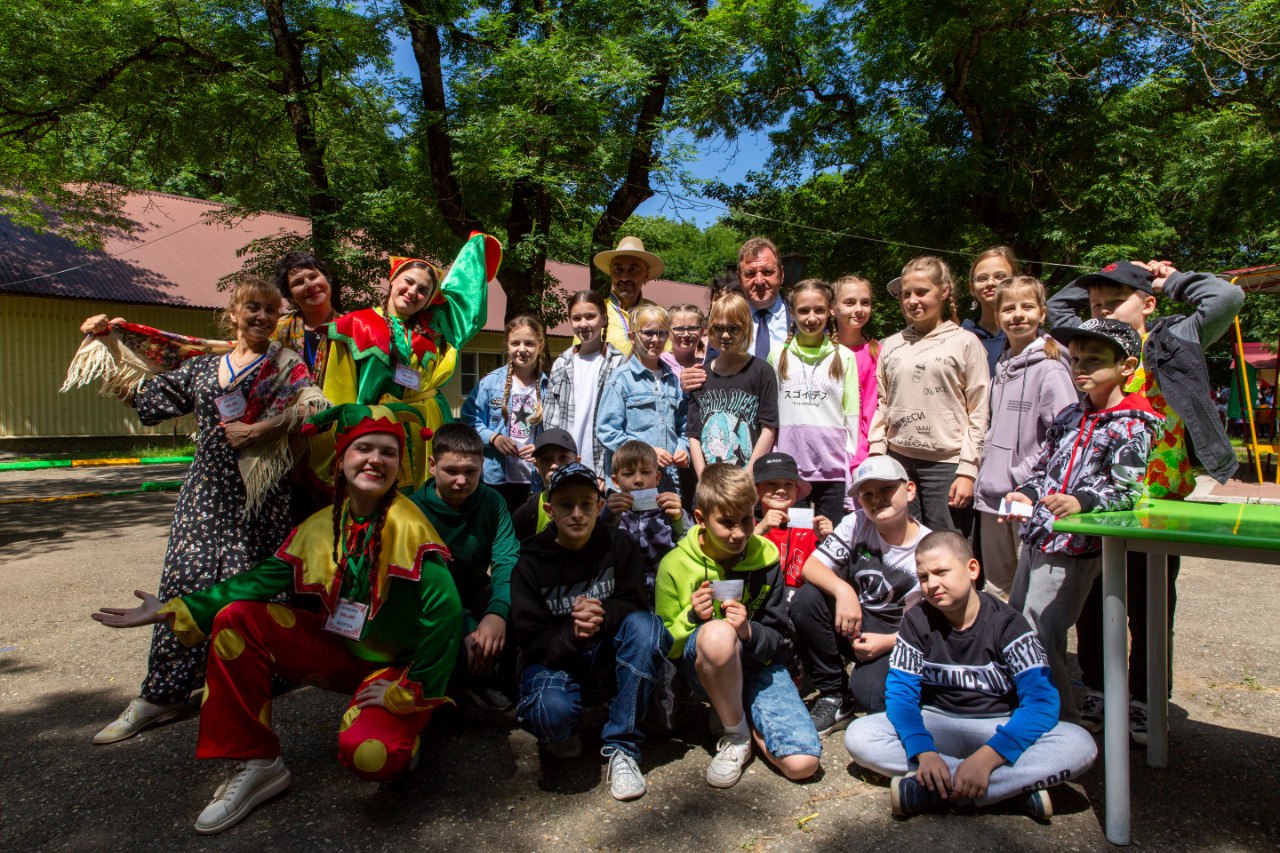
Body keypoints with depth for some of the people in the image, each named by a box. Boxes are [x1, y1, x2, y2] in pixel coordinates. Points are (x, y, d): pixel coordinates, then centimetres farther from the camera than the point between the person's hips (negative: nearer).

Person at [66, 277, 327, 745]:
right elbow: (147, 394, 23)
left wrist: (261, 430, -19)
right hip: (207, 487, 4)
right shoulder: (202, 364, 16)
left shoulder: (287, 365, 2)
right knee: (186, 578, 1)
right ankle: (161, 693, 8)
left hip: (259, 492, -4)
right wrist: (111, 341, 24)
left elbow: (312, 408, -13)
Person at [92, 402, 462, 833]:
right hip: (338, 652, 6)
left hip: (395, 666, -6)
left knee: (365, 753, -34)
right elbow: (260, 581, 1)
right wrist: (171, 612, -3)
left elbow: (445, 613, -26)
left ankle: (401, 734, 6)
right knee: (235, 617, -9)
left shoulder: (408, 527, -22)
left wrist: (407, 695, -19)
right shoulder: (321, 527, -2)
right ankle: (257, 763, 2)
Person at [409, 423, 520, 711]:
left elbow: (507, 560, -17)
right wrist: (467, 629, -40)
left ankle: (496, 678, 0)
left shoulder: (492, 501, -6)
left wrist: (498, 612, -38)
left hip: (476, 595, 3)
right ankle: (473, 678, -2)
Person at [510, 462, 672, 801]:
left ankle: (621, 747, -19)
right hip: (555, 659, -2)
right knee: (552, 711, -36)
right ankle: (560, 731, 7)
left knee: (646, 626, -30)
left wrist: (603, 615, -32)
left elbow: (634, 604, -9)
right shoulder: (530, 564, -7)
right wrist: (571, 634, -32)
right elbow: (532, 640, -10)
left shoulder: (618, 546, -4)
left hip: (609, 655, 2)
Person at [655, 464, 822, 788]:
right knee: (717, 633, -39)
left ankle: (739, 716, 9)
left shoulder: (765, 558, -5)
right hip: (702, 669, -1)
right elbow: (666, 647, -3)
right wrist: (692, 618, -24)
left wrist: (749, 632, -24)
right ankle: (736, 734, -12)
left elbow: (781, 642, -1)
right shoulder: (675, 565, -10)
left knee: (803, 764, -21)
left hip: (758, 666, 2)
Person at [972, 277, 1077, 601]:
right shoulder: (1001, 367, 13)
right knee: (996, 589, 18)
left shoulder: (1050, 369, -11)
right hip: (992, 495, 8)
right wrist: (987, 470, 11)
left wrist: (1023, 474, -17)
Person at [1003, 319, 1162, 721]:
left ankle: (1062, 722, 9)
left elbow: (1127, 488, -19)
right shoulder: (1069, 416, 14)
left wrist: (1082, 501, -34)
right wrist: (1026, 494, 3)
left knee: (1039, 637, -9)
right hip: (1036, 536, 8)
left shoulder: (1132, 426, -9)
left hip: (1074, 546, -8)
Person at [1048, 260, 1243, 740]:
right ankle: (1095, 692, 26)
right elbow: (1056, 307, 23)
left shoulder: (1174, 341, -1)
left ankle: (1143, 702, 22)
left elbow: (1227, 296, -13)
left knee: (1149, 609, 8)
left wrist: (1170, 282, 1)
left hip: (1157, 503, -3)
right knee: (1092, 604, 11)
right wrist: (1096, 283, 13)